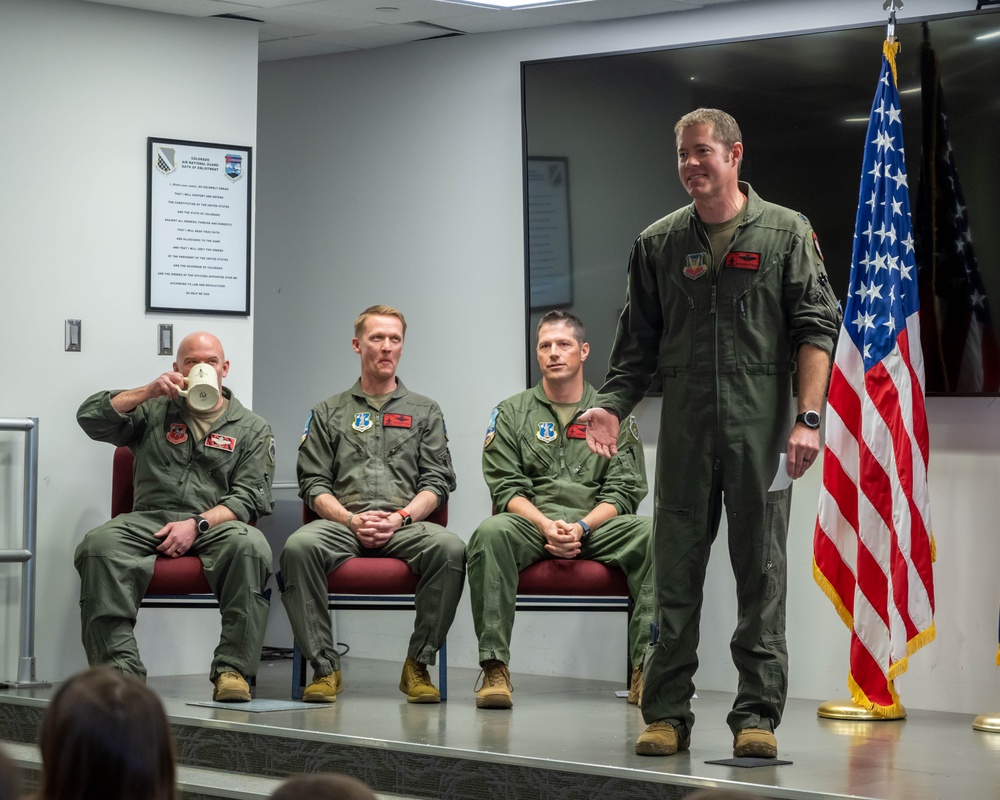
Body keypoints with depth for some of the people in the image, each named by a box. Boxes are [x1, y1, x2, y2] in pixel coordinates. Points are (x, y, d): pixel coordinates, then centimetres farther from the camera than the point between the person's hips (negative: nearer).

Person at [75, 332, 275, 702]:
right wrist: (148, 391, 1)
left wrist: (197, 524, -13)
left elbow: (250, 497, 3)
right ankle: (121, 668, -34)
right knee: (99, 544, -32)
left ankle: (232, 669, -32)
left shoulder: (251, 428, 15)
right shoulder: (154, 411, 22)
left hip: (217, 523, -1)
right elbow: (91, 418, 10)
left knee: (250, 546, -37)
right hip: (149, 519, 1)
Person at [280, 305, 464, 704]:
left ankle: (418, 665, -21)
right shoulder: (329, 412, 20)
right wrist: (351, 520, -8)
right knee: (299, 546, -35)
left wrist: (401, 516, -9)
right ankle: (324, 667, -25)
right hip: (343, 523, 0)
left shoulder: (424, 411, 21)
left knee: (450, 548, -34)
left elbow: (437, 481, 10)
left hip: (405, 525, 0)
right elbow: (313, 484, 10)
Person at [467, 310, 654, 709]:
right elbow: (506, 488, 4)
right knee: (490, 533, -34)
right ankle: (494, 667, -32)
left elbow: (623, 492, 5)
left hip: (597, 526, 1)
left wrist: (581, 527, -13)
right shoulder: (511, 413, 14)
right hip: (532, 523, 0)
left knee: (653, 536, -30)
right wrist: (545, 525, -15)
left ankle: (646, 669, -31)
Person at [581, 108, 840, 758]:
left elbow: (816, 328, 0)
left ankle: (758, 715, 7)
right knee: (675, 573, 2)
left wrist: (808, 418, -9)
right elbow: (638, 341, 14)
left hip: (761, 426, -2)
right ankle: (668, 714, 9)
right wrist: (612, 405, -1)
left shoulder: (786, 233, 4)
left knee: (761, 574, 1)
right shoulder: (659, 243, 12)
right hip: (684, 429, 2)